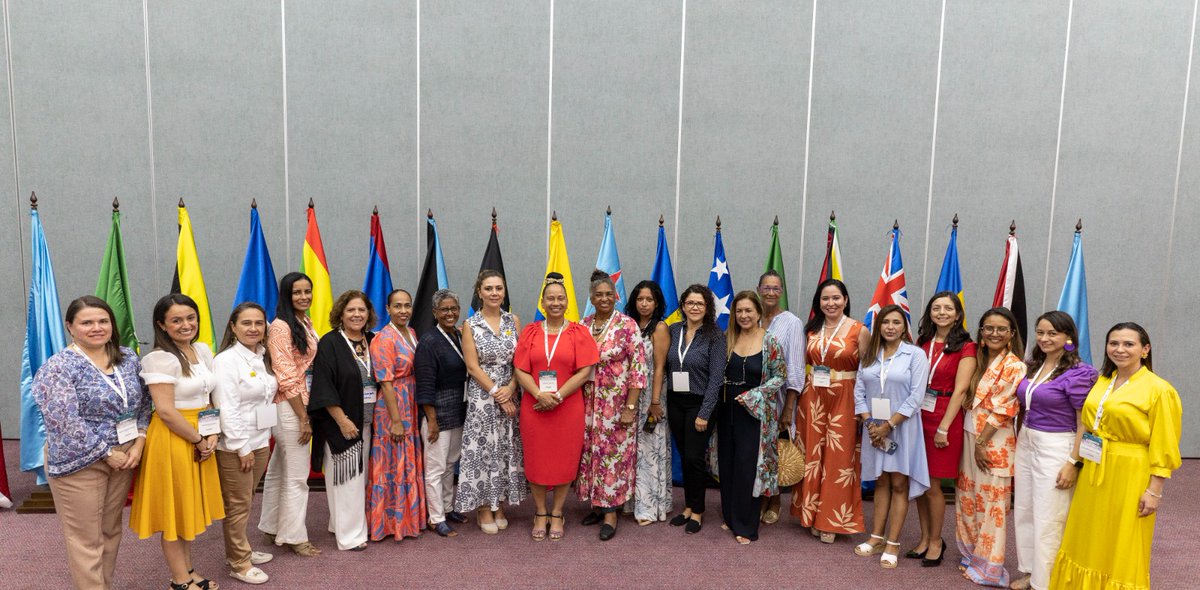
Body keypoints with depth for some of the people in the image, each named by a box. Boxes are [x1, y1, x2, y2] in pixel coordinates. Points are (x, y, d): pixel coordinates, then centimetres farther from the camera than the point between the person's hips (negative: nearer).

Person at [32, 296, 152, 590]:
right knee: (86, 538, 3)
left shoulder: (128, 358, 4)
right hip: (81, 460, -5)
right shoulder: (59, 367, -12)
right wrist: (106, 453, -15)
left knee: (111, 530, 16)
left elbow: (144, 403, 8)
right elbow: (66, 422, -19)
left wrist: (138, 443, -6)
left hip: (125, 455, 5)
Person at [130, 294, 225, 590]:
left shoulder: (203, 350, 6)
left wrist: (212, 434, -1)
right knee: (175, 509, 6)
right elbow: (165, 411, -21)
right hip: (172, 440, -7)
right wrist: (199, 440, -13)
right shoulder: (161, 359, -17)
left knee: (191, 507, 18)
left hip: (200, 440, 7)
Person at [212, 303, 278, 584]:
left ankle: (239, 551, 32)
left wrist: (258, 442, 14)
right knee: (237, 505, 3)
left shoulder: (264, 358, 10)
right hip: (235, 446, -7)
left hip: (261, 441, 7)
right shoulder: (226, 361, -15)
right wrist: (242, 447, -18)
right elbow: (227, 409, -19)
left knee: (246, 502, 18)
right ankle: (239, 564, 14)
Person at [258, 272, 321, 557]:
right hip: (289, 408, -8)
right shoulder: (280, 327, -15)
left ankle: (274, 529, 31)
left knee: (278, 470, 18)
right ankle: (294, 537, 13)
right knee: (296, 475, 0)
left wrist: (307, 413, 13)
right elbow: (286, 378, -18)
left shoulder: (306, 324, 11)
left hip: (303, 405, 8)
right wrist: (303, 418, -16)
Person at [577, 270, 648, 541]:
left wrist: (630, 407, -13)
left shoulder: (627, 325, -8)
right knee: (590, 452, 10)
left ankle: (611, 512, 13)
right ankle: (597, 505, 26)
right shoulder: (582, 325, 5)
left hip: (617, 404, -4)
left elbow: (638, 368, -10)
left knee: (614, 454, 2)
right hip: (588, 404, 4)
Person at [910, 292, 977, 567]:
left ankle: (935, 542, 19)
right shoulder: (921, 342, 8)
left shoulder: (965, 347, -5)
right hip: (918, 414, 4)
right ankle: (925, 538, 25)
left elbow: (959, 390, -11)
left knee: (932, 485, 1)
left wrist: (943, 427, -15)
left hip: (945, 417, -4)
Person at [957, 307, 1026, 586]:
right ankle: (971, 555, 28)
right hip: (969, 437, 7)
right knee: (967, 498, 14)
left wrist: (981, 443, -14)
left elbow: (1001, 411, -15)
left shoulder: (1013, 367, -12)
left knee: (990, 503, 2)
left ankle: (988, 567, 13)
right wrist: (972, 441, 7)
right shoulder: (980, 361, 10)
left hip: (994, 442, -7)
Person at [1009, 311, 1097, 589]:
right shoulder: (1033, 366, 8)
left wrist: (1073, 462, -15)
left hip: (1055, 448, -7)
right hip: (1026, 444, 7)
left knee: (1048, 519, 2)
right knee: (1023, 511, 14)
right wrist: (1018, 443, 14)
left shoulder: (1077, 373, -12)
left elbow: (1085, 424, -12)